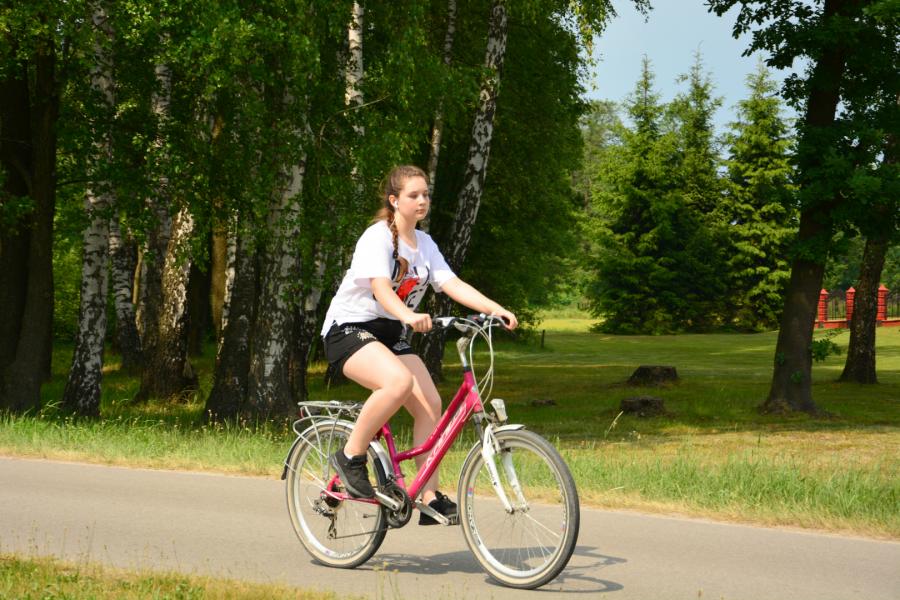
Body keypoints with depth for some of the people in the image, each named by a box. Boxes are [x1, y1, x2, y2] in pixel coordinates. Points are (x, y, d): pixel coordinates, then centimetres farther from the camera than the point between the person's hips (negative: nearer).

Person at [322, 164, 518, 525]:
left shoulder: (424, 244, 8)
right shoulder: (378, 237, -14)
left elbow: (452, 284, -4)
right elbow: (381, 289, -30)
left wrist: (495, 309, -20)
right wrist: (410, 316, -50)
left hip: (389, 333, 7)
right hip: (348, 329, -7)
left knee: (430, 403, -11)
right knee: (399, 381, -34)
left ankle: (431, 499, -5)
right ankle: (350, 456, -16)